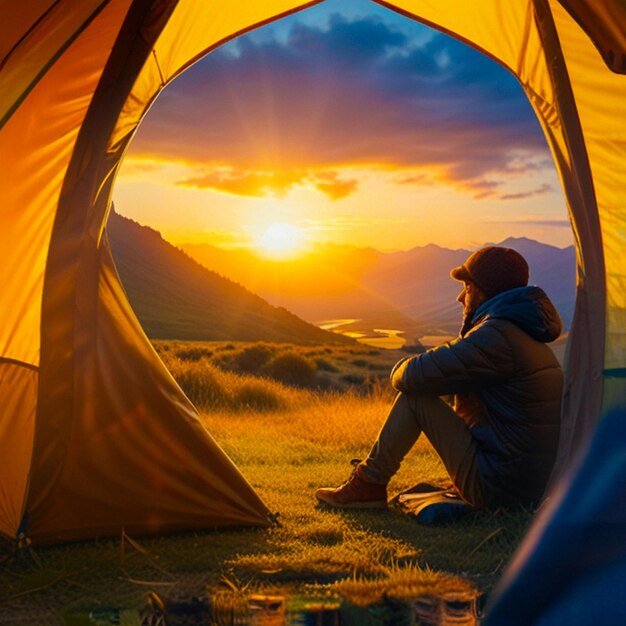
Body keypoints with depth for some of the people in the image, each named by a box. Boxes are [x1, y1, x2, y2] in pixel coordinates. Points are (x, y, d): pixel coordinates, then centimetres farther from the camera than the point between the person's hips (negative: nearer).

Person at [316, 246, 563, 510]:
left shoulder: (496, 338, -16)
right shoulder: (529, 338, 15)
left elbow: (413, 376, -15)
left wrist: (401, 370, 7)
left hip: (495, 487, -10)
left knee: (414, 395, -5)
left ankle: (367, 486, 5)